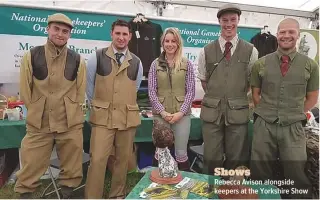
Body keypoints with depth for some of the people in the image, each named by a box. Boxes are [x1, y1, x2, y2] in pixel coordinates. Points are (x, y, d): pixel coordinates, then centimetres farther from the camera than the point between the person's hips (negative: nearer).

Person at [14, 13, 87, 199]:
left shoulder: (77, 60, 0)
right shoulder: (31, 56, -1)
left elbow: (80, 92, 6)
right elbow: (25, 91, 4)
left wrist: (69, 112, 6)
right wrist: (37, 111, 6)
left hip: (70, 123, 1)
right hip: (38, 123, 0)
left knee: (71, 167, 12)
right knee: (31, 166, 10)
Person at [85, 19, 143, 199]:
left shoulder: (136, 63, 5)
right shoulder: (97, 57, -1)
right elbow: (90, 86, 7)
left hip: (128, 118, 3)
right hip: (103, 117, -2)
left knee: (123, 159, 12)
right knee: (98, 160, -5)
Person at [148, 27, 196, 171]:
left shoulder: (187, 64, 1)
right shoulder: (156, 64, 3)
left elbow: (191, 91, -1)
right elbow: (151, 92, 0)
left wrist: (181, 112, -11)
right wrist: (162, 112, -10)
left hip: (182, 114, -1)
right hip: (161, 115, 1)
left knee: (181, 153, 5)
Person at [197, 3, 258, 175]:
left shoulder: (250, 51, 0)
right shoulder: (206, 51, 2)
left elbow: (252, 81, 11)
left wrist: (237, 98, 10)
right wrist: (214, 98, 11)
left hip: (238, 112, 0)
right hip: (211, 111, 0)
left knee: (236, 159, 11)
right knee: (211, 158, 8)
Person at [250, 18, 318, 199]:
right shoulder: (261, 63, 1)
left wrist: (296, 114, 5)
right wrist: (266, 111, 4)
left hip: (293, 128, 0)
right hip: (264, 125, 1)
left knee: (296, 176, 9)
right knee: (260, 175, 12)